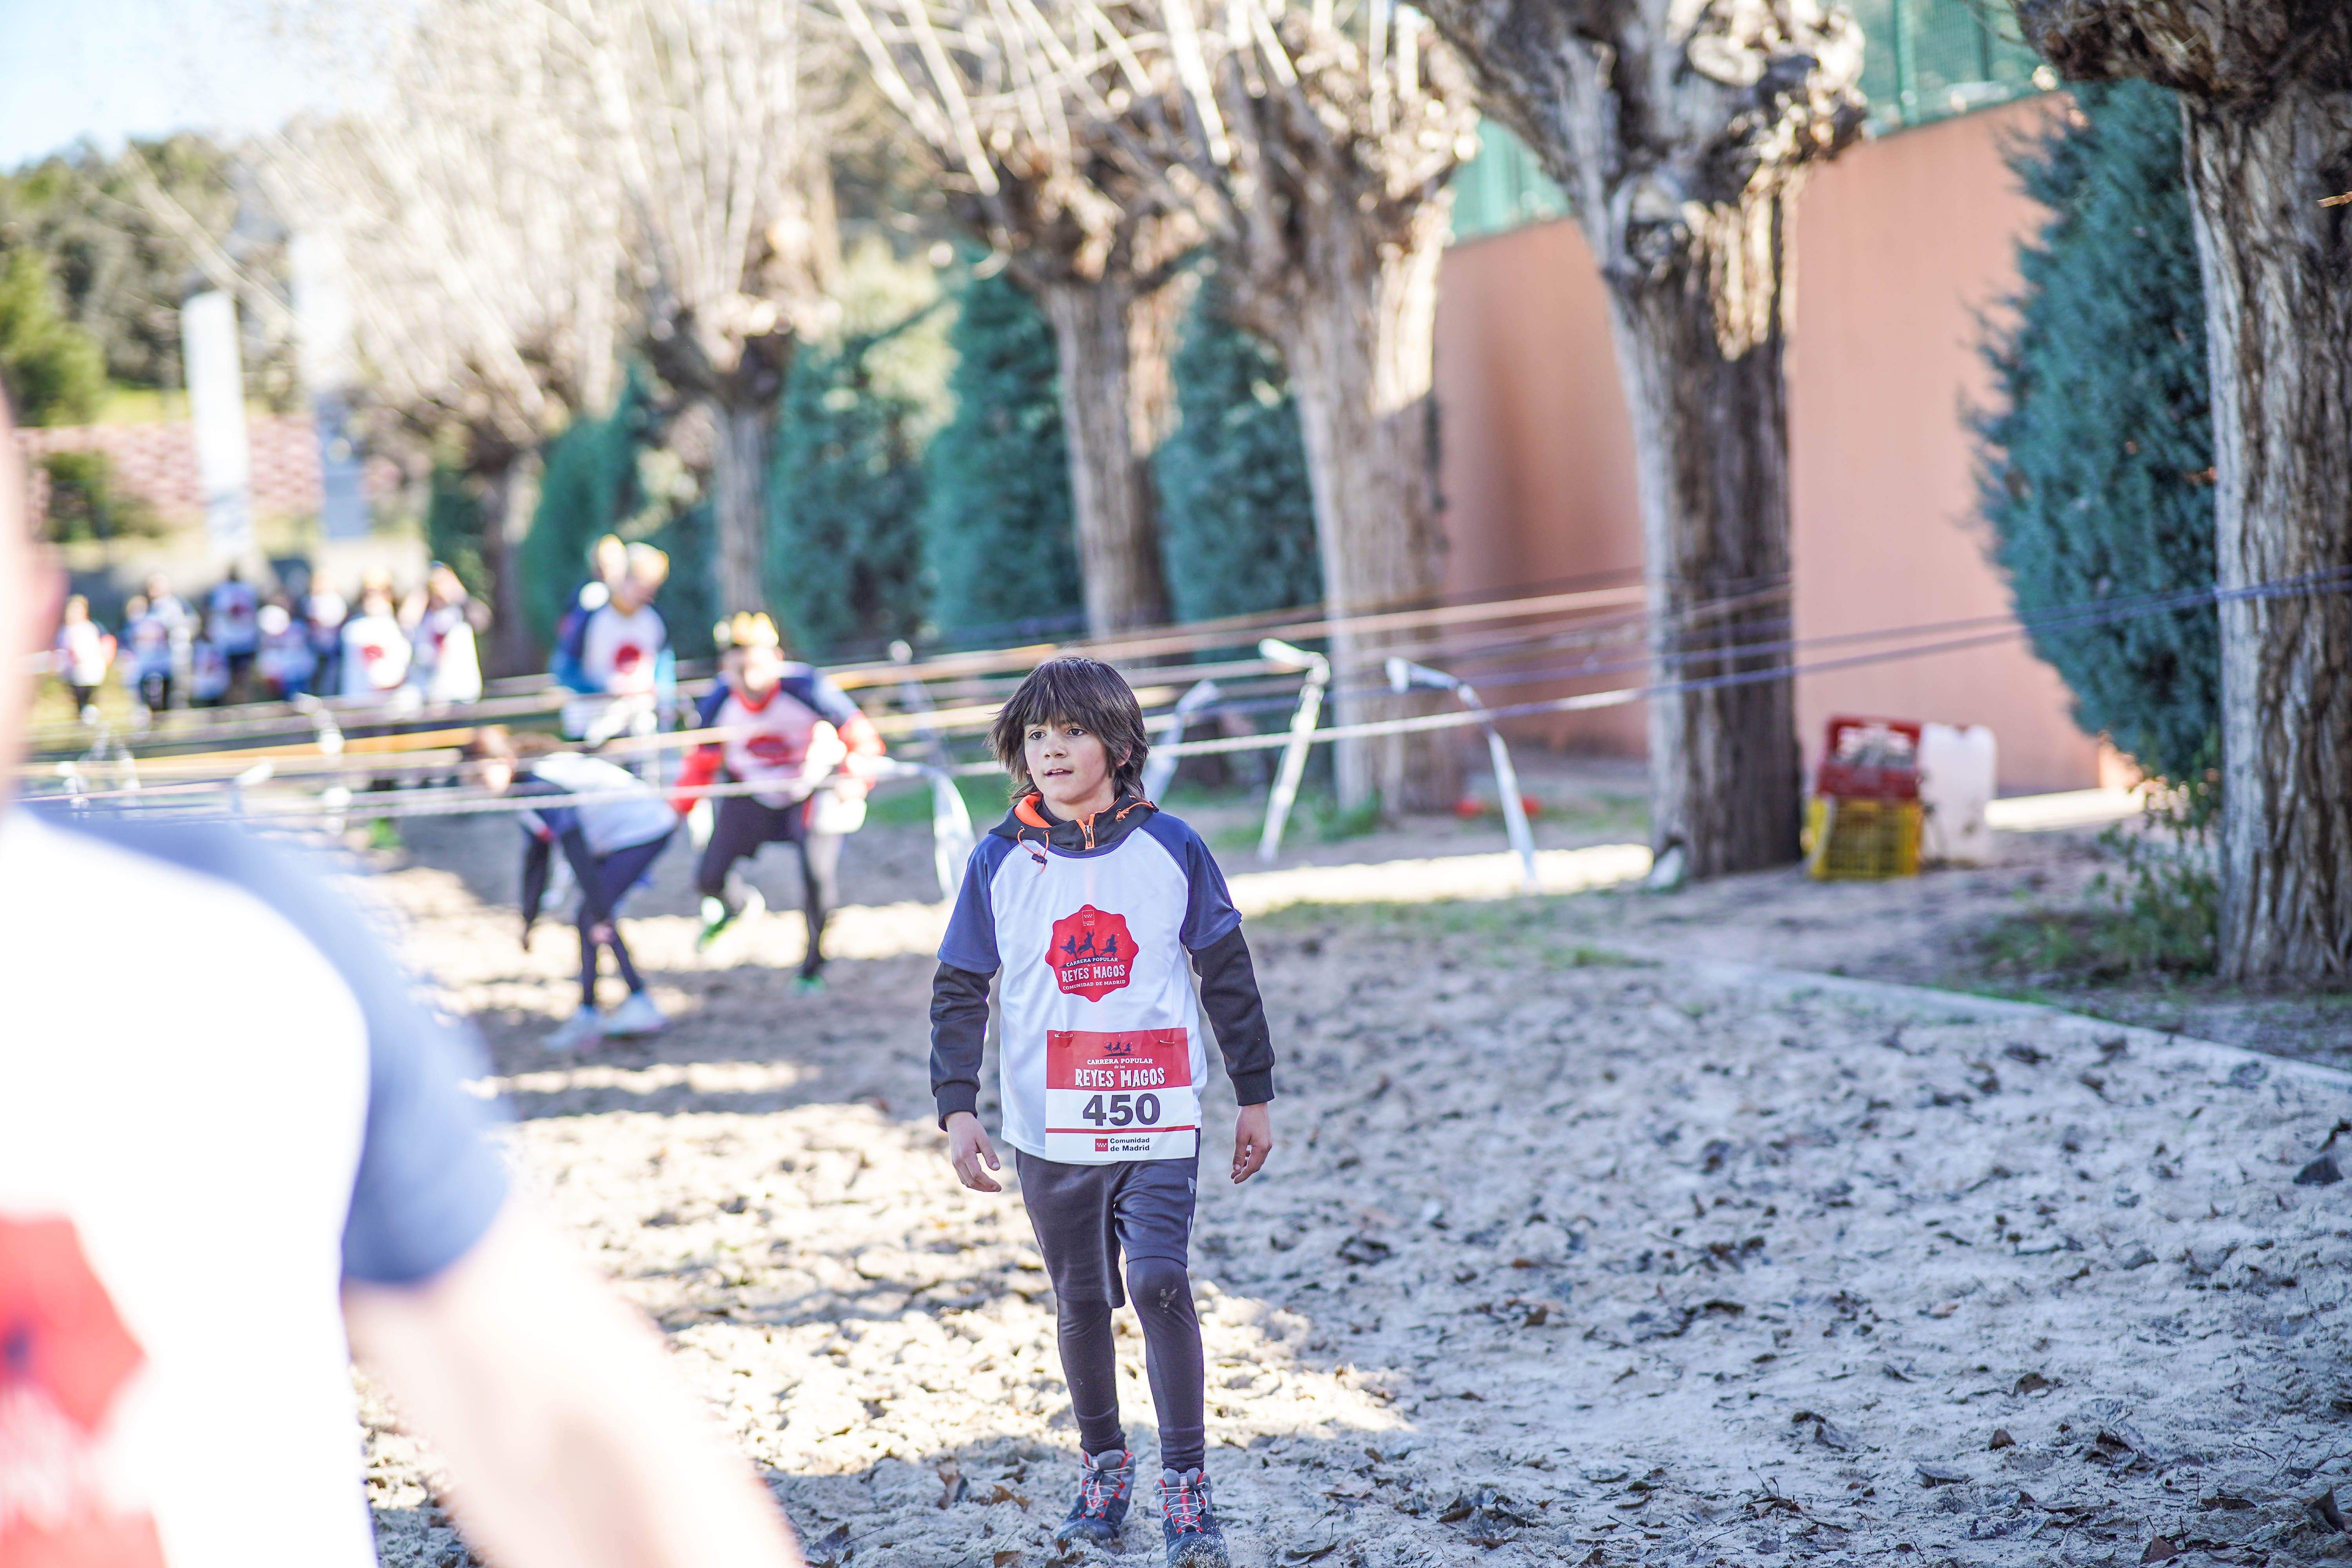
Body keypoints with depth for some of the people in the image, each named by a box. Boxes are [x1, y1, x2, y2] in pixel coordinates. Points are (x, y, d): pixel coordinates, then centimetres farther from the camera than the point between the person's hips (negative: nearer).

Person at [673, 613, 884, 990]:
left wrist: (853, 781, -33)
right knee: (709, 880, -5)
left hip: (813, 789, -3)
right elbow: (702, 763, -3)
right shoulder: (718, 704, -20)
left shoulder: (805, 687, -30)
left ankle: (813, 967, 9)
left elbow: (861, 737, -20)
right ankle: (735, 906, 37)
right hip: (749, 795, 3)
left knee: (820, 878, -19)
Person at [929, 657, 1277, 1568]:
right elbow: (960, 994, 4)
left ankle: (1185, 1484, -5)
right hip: (1049, 1127, 2)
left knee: (1160, 1284, -13)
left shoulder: (1170, 849, -2)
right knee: (1082, 1300, 11)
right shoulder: (1000, 862, 0)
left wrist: (1255, 1097, 7)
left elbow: (1228, 978, 5)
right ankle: (1102, 1465, 28)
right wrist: (957, 1110, -5)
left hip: (1157, 1121, -2)